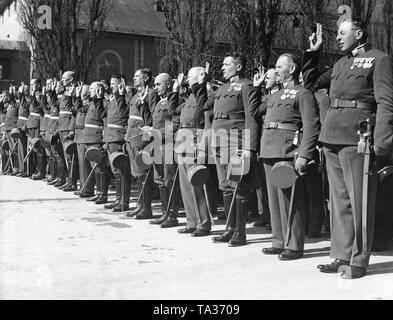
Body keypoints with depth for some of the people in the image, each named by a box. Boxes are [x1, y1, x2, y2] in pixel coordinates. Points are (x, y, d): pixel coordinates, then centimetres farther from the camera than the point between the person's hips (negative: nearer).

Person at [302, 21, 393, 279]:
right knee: (340, 200, 10)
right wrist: (313, 52, 23)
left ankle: (359, 262, 6)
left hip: (358, 139, -7)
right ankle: (342, 256, 19)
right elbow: (312, 81, 32)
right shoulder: (341, 64, 21)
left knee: (359, 202, -2)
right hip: (332, 139, 7)